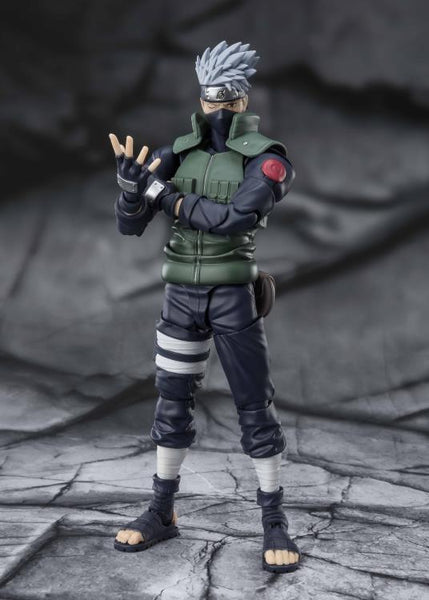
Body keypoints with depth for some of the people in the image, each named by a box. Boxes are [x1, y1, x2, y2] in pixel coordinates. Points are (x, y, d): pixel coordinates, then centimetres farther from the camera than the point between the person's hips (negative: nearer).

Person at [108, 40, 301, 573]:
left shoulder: (266, 158, -8)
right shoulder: (177, 155, 6)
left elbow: (234, 218, -24)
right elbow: (130, 225, 2)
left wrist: (170, 197, -18)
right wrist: (131, 183, -19)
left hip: (233, 297, -4)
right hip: (181, 295, 4)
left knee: (254, 407, -1)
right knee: (172, 402, 9)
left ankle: (274, 523, 10)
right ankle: (162, 512, 23)